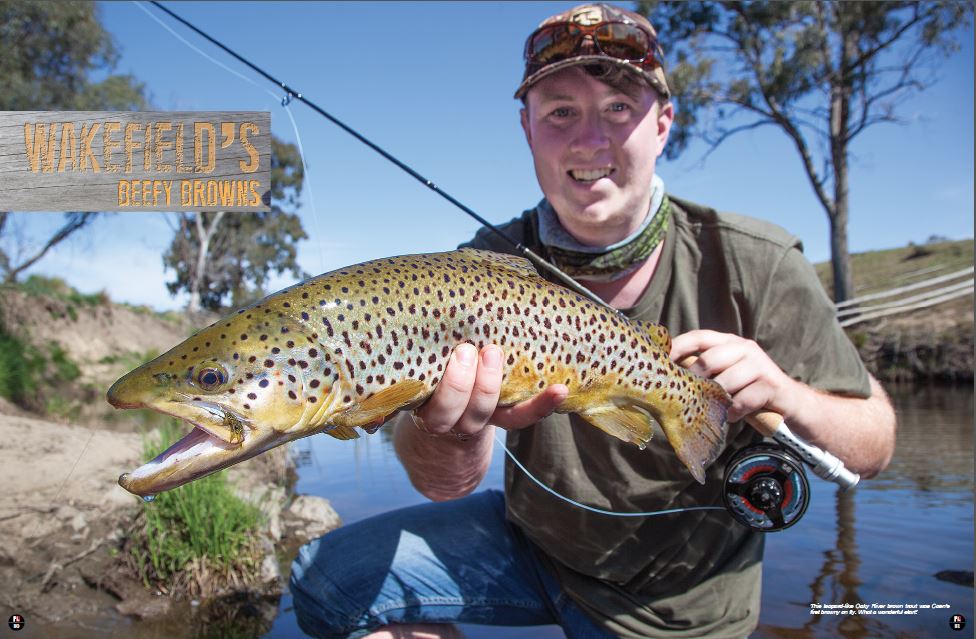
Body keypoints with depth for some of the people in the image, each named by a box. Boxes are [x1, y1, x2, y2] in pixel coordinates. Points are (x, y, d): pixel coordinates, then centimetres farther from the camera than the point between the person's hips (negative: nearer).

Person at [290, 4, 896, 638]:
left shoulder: (755, 267, -19)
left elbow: (873, 449, -11)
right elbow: (444, 484, -22)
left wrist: (786, 397, -33)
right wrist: (450, 428, -46)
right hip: (530, 537, 2)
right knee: (327, 577, -5)